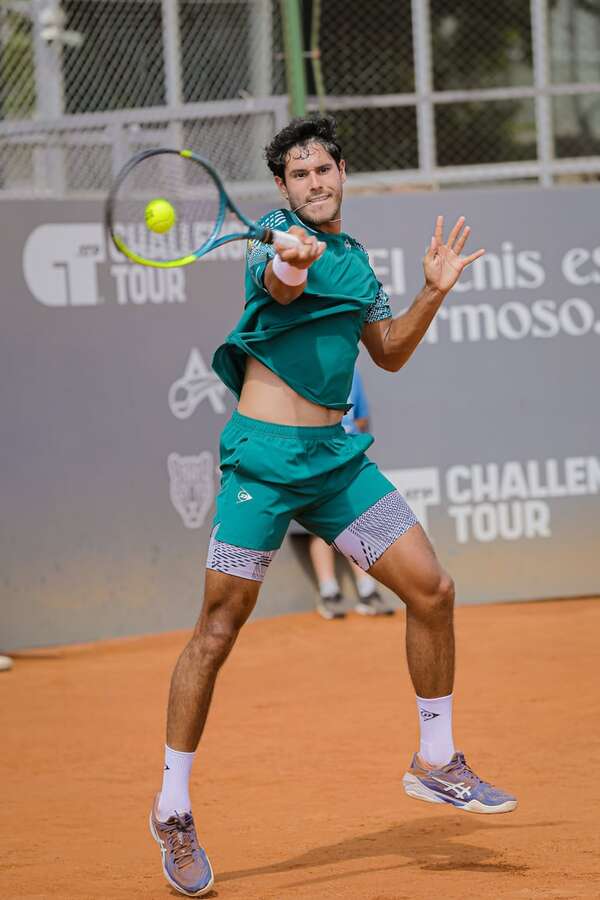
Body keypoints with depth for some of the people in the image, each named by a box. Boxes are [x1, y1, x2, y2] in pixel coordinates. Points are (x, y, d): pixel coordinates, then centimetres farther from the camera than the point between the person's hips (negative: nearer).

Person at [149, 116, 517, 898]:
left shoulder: (353, 256, 15)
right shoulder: (276, 236, -6)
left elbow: (390, 353, 24)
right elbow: (282, 286, -31)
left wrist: (433, 292, 9)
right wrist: (289, 267, -54)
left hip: (336, 455, 7)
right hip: (263, 454, -6)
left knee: (431, 589, 1)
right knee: (219, 627, -7)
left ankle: (435, 761, 19)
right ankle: (173, 810, 5)